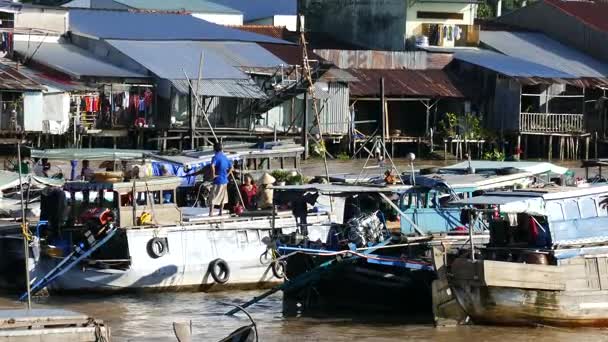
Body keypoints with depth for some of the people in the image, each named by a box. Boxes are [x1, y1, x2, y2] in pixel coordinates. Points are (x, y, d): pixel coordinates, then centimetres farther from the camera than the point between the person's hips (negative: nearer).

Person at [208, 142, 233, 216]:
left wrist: (213, 175, -22)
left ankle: (211, 212, -9)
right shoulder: (225, 157, 10)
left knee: (212, 197, -3)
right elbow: (231, 167, 19)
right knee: (222, 197, 15)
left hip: (218, 180, -7)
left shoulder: (215, 157, -13)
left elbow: (212, 166, -32)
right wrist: (227, 174, 15)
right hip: (224, 180, 7)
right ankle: (221, 212, 18)